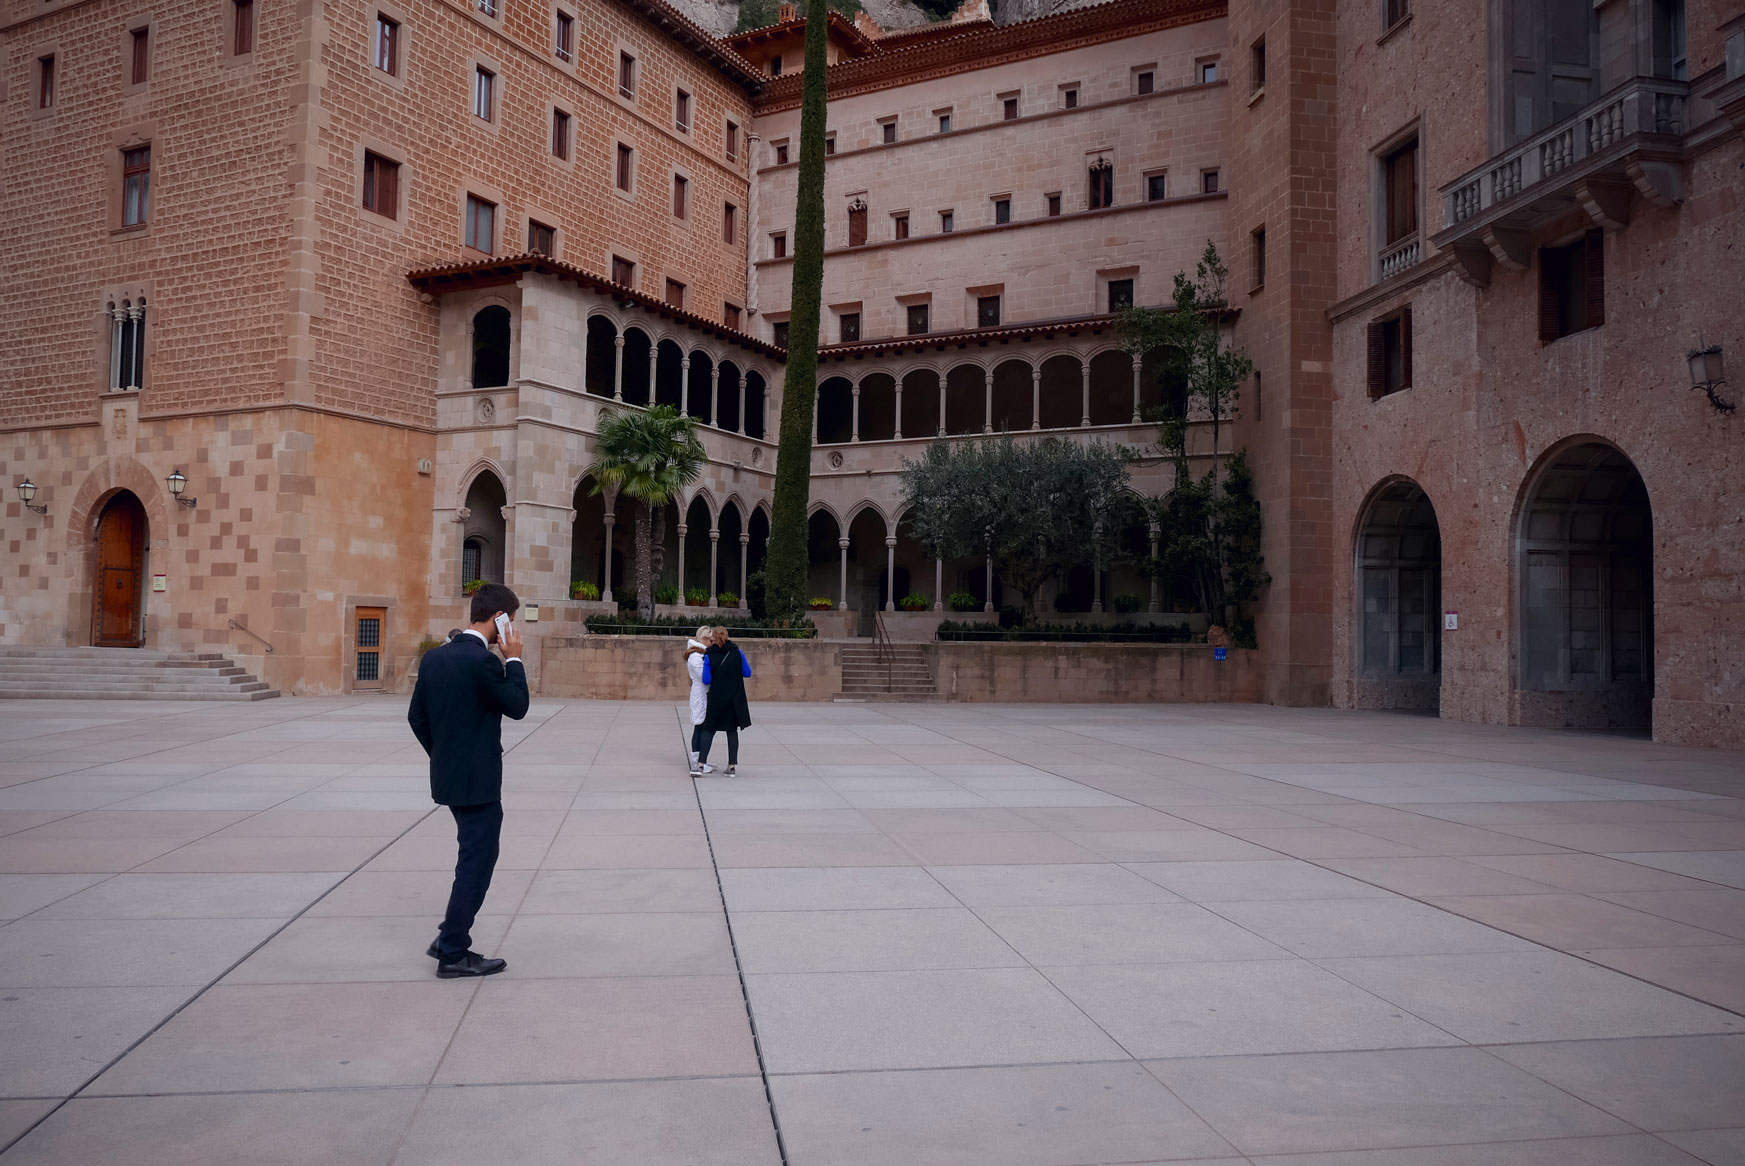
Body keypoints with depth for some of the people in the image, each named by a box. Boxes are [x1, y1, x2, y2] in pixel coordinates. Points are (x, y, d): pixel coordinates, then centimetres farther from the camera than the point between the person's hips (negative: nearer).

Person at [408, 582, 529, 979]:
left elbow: (417, 716, 11)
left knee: (475, 857, 21)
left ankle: (451, 938, 26)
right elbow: (518, 706, -11)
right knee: (477, 862, 2)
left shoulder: (434, 656, 6)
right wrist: (514, 658, -6)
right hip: (477, 781, -9)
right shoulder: (483, 661, -21)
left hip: (448, 776, 9)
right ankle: (453, 954, 11)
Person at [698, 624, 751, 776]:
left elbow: (706, 680, -5)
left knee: (709, 729, 11)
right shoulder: (737, 652, -4)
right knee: (732, 731, 10)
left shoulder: (708, 656, -6)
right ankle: (732, 766, 7)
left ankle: (701, 762, 1)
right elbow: (747, 674, 0)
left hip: (716, 699, -1)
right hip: (735, 699, 1)